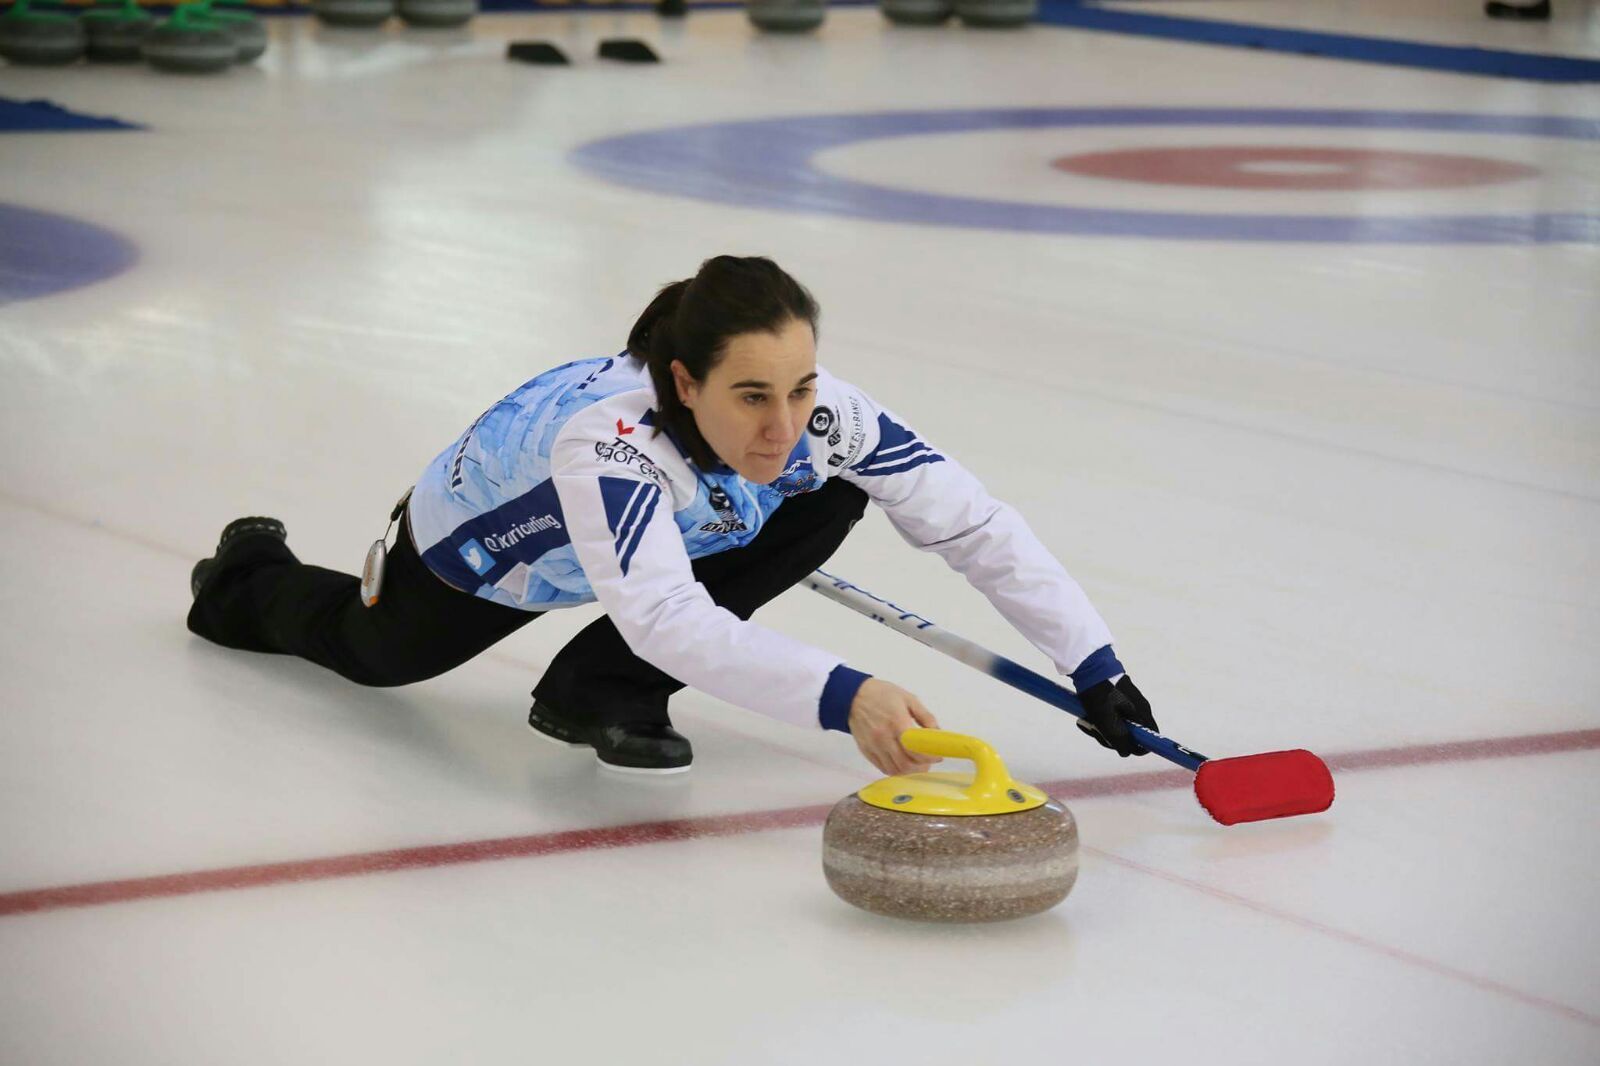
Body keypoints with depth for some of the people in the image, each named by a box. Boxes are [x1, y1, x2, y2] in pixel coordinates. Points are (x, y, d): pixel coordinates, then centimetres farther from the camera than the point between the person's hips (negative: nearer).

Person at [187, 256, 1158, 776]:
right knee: (374, 654, 25)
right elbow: (665, 616, -63)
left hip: (668, 518, 3)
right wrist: (841, 696, -73)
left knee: (834, 496, -21)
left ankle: (600, 691, -8)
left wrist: (1097, 667, -38)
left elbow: (977, 526, -32)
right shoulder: (607, 437, -50)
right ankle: (253, 577, 60)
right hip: (482, 541, -3)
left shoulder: (825, 416, -36)